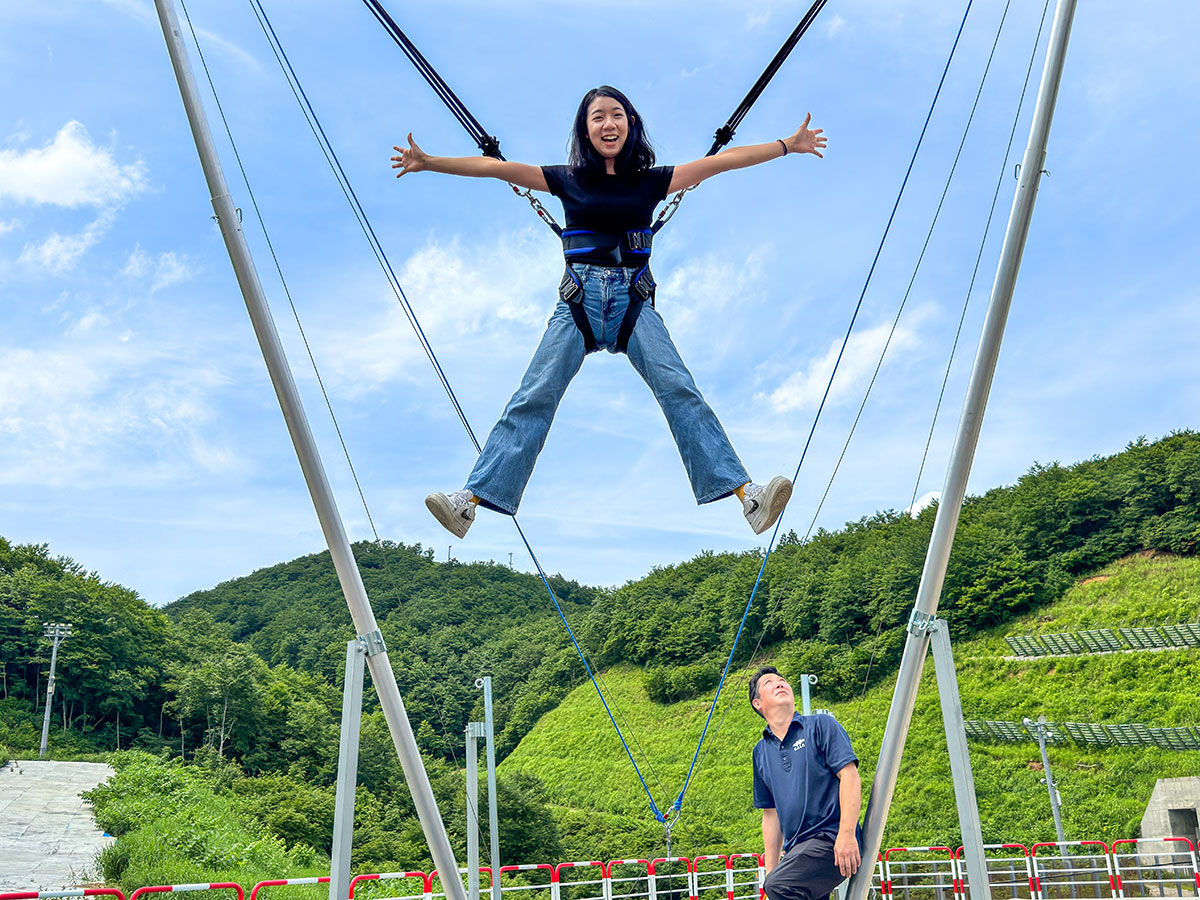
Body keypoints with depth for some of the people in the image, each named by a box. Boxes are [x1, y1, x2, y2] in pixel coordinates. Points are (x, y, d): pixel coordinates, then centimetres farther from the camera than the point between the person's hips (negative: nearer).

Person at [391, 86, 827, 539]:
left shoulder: (651, 181, 11)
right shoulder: (568, 180, 10)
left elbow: (722, 160, 10)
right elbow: (495, 167, 5)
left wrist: (789, 144, 8)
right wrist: (428, 162, 0)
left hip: (634, 300, 0)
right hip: (578, 300, 0)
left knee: (680, 390, -15)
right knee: (533, 398, -11)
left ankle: (746, 492, -21)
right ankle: (471, 500, -15)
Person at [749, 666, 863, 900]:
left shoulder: (821, 725, 3)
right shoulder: (761, 752, 18)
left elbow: (850, 776, -7)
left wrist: (846, 834, -18)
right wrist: (770, 870, 15)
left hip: (832, 840, -7)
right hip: (796, 848, 7)